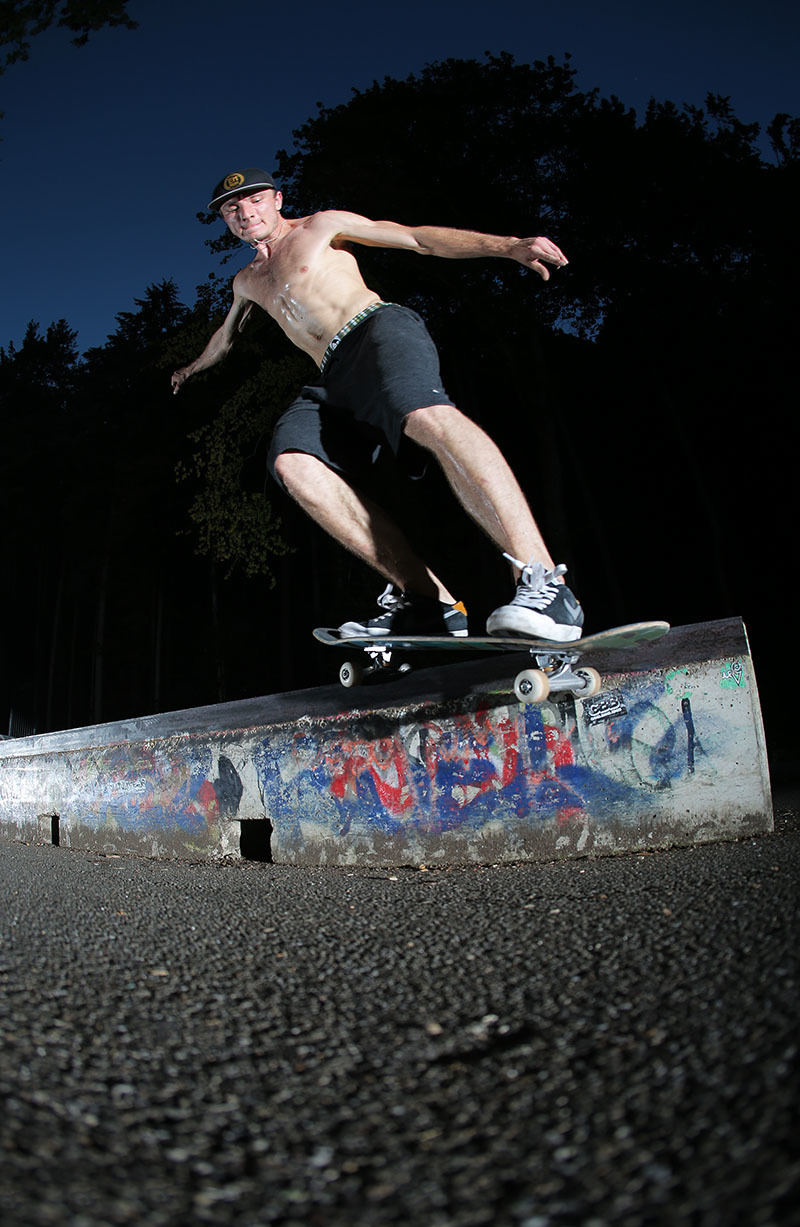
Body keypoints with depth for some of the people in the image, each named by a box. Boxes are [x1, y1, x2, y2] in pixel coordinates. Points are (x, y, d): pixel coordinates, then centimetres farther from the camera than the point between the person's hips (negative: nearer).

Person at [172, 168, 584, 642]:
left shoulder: (322, 226, 17)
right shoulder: (248, 282, 33)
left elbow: (419, 238, 7)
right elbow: (227, 334, 54)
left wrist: (507, 245, -6)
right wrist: (193, 368, 71)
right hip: (335, 379, 5)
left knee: (425, 415, -39)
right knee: (291, 459, -27)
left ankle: (546, 583, -51)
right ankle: (428, 599, -37)